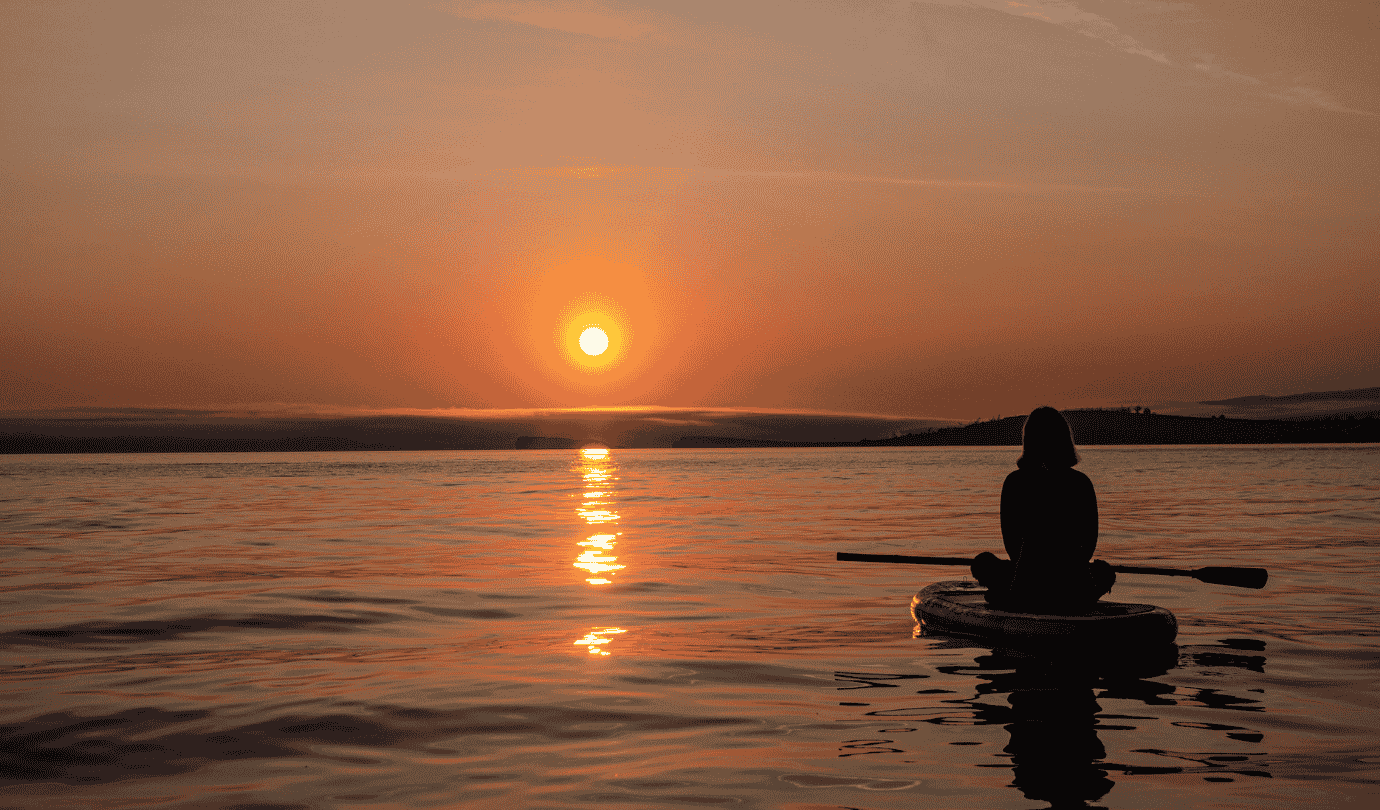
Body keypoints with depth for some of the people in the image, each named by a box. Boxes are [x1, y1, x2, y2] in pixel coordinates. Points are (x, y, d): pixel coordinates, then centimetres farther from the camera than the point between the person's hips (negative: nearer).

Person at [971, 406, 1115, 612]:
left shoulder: (1015, 482, -5)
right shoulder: (1081, 482, -1)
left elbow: (1010, 542, 4)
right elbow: (1090, 542, 8)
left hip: (1027, 594, -1)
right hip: (1077, 596, 2)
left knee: (983, 562, 29)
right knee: (1104, 570, 38)